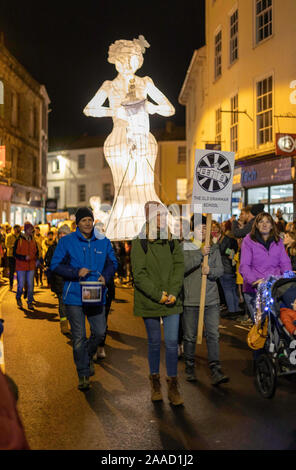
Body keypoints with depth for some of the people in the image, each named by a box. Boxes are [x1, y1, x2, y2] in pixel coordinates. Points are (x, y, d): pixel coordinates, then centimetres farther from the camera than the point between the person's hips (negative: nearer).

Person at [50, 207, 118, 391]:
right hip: (74, 296, -2)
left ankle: (88, 355, 36)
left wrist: (106, 276, -7)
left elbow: (113, 262, 14)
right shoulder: (66, 242, -2)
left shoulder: (103, 242, 6)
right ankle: (83, 374, 16)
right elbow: (55, 265, -3)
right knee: (79, 337, 3)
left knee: (100, 332, 4)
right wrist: (76, 272, -17)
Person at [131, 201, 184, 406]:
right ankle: (155, 383, 24)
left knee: (172, 342, -1)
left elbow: (179, 268, 3)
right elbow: (139, 274, -9)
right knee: (154, 342, 8)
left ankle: (173, 386, 9)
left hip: (172, 302, 2)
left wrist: (173, 293, -11)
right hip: (149, 302, -2)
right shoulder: (140, 243, -2)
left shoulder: (173, 243, 9)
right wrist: (158, 295, -15)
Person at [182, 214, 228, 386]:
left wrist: (211, 271, -15)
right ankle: (190, 368, 22)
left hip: (211, 299, 2)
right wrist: (200, 255, -22)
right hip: (190, 299, -2)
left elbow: (221, 269, 7)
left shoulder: (214, 248, 11)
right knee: (190, 336, 7)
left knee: (213, 335, -2)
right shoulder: (184, 248, 0)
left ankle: (216, 371, -1)